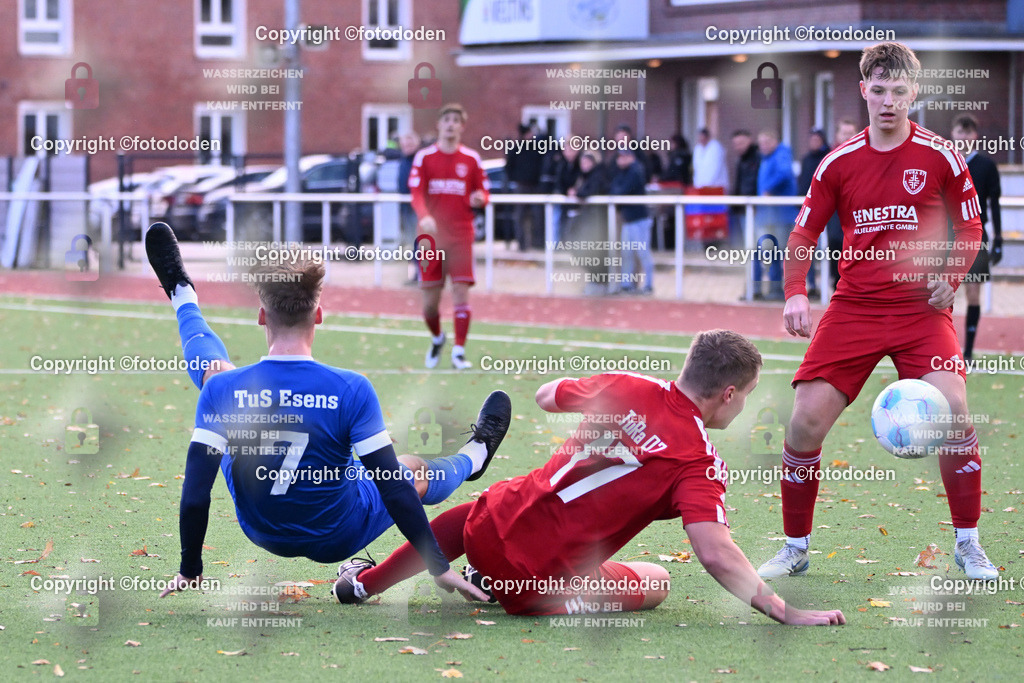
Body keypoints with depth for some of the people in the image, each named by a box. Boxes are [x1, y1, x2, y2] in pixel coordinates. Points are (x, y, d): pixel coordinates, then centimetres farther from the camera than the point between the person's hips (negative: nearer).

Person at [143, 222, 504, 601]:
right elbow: (394, 488, -23)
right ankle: (474, 456, 65)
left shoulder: (224, 389, -23)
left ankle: (183, 295, 48)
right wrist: (440, 567, -15)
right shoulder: (351, 389, -27)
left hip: (259, 530, 2)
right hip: (338, 540, -2)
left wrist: (189, 571, -8)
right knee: (415, 469, 30)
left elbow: (195, 492, -21)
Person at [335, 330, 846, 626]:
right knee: (654, 582, 20)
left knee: (464, 518, 39)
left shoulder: (624, 387, -2)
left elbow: (547, 396, 18)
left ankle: (365, 582, 50)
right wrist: (788, 613, -25)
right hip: (545, 580, -5)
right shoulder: (699, 463, -17)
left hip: (496, 526, 5)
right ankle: (569, 604, -5)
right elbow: (715, 553, -28)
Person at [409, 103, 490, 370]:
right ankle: (437, 338, 31)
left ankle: (459, 352, -7)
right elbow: (416, 193, -5)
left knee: (461, 292, -11)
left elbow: (484, 192, 11)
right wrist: (425, 217, -24)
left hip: (461, 235, 0)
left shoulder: (471, 159, 7)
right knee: (430, 298, 2)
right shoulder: (424, 157, 3)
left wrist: (480, 198, -14)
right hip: (431, 235, 0)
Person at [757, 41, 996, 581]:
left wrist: (950, 277, -8)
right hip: (853, 308, 1)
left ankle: (968, 545, -1)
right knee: (806, 419, -10)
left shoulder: (940, 157, -1)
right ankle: (795, 549, 8)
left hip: (921, 308, -1)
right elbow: (803, 233, 8)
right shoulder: (838, 162, 3)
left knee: (954, 413, -20)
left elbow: (970, 226, 9)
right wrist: (795, 293, -8)